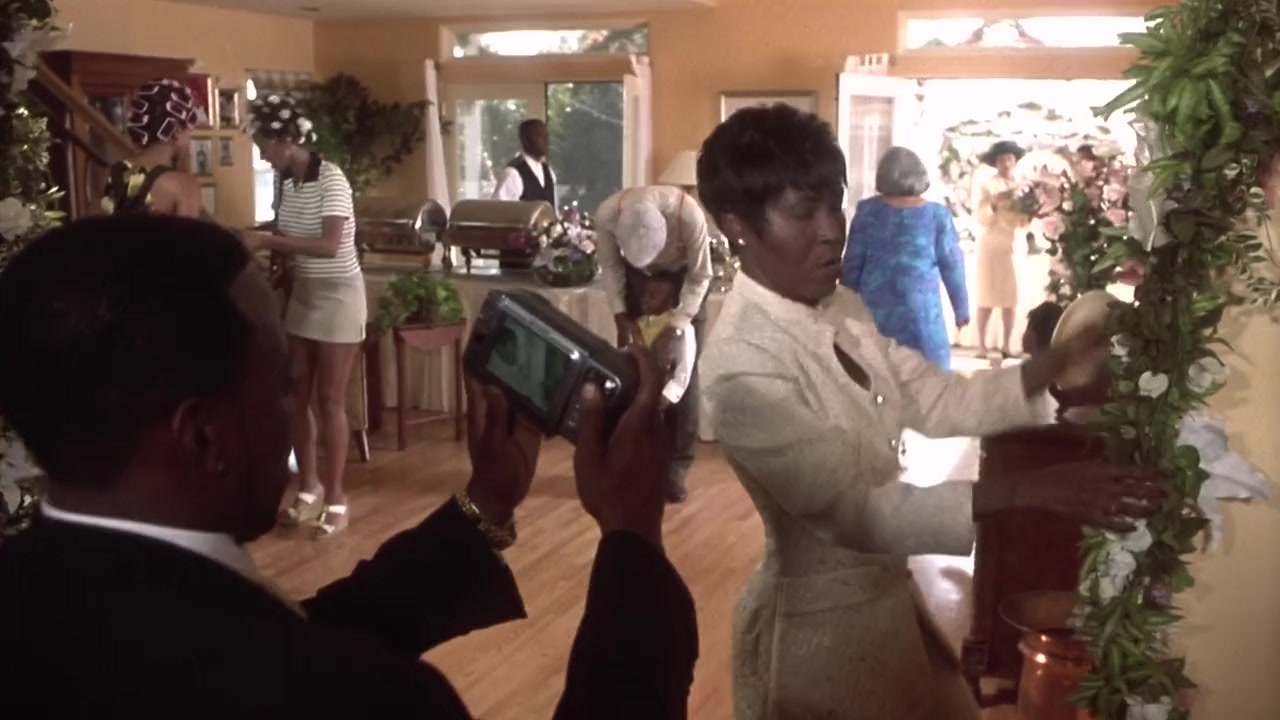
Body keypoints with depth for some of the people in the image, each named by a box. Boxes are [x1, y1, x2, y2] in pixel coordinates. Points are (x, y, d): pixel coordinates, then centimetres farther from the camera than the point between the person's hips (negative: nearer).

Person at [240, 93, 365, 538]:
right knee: (298, 396, 9)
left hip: (338, 296, -7)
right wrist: (259, 243, -6)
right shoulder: (287, 182, 5)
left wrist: (267, 241, -28)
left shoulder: (331, 180, -18)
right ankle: (309, 489, 23)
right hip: (302, 295, 7)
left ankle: (336, 501, 8)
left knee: (329, 401, -2)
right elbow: (293, 241, 11)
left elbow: (329, 246, -28)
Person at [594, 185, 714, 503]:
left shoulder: (688, 214, -39)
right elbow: (610, 266, -12)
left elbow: (700, 277, -23)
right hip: (636, 276, 2)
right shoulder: (607, 214, -33)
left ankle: (677, 468, -1)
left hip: (684, 277, -2)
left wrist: (673, 329, -26)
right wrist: (621, 317, -19)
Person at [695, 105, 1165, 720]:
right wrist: (1022, 491, -35)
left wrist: (1063, 362, -13)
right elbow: (852, 507, -30)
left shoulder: (842, 311, -1)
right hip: (818, 627, -7)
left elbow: (943, 402, 2)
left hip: (892, 597, 7)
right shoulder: (742, 364, -27)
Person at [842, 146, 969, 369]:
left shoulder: (867, 211, 0)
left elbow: (852, 263, 2)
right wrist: (961, 308, 11)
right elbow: (952, 264, 2)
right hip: (920, 309, -1)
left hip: (874, 307, 1)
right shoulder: (937, 215, -1)